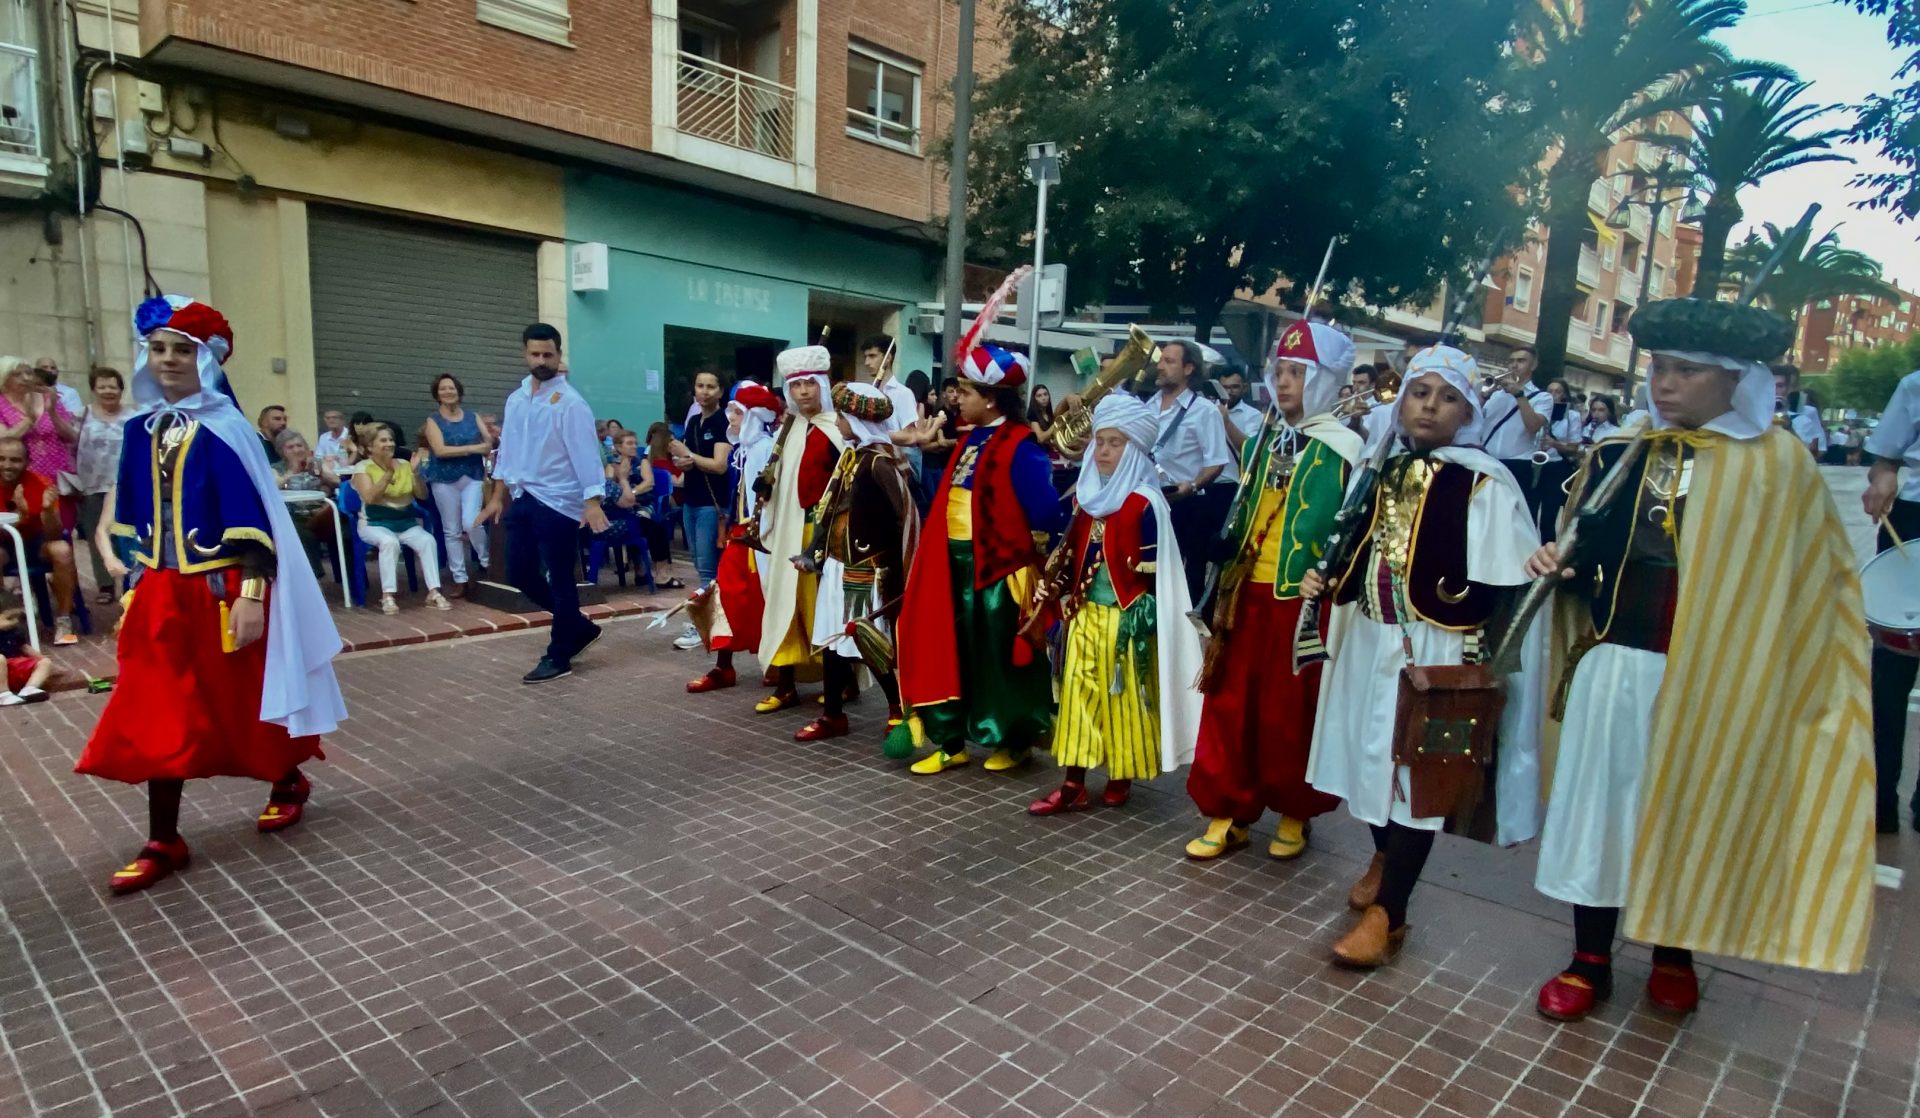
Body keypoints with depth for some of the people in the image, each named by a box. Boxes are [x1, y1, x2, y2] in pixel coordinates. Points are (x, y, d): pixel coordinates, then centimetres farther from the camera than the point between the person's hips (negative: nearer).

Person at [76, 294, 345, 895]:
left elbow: (253, 519, -17)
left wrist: (252, 595, -22)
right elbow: (140, 519, 15)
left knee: (245, 701, 10)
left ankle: (288, 782, 35)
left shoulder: (225, 428, -13)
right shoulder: (142, 429, 7)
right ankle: (163, 842, 14)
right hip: (162, 591, 6)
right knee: (158, 715, 5)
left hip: (222, 591, -6)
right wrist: (141, 580, 15)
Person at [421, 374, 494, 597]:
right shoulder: (433, 420, 1)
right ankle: (460, 579, 11)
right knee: (451, 531, 5)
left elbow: (489, 444, 2)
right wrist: (473, 448, -16)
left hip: (473, 476, 0)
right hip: (445, 480, 0)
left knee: (470, 522, -18)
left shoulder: (473, 417, 7)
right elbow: (440, 450, -13)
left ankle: (487, 561, 7)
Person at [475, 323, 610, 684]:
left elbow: (585, 453, -17)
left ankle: (558, 656, 13)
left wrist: (592, 502, -25)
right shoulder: (516, 399, 11)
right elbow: (507, 449, 17)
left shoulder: (570, 402, -11)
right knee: (520, 573, 13)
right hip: (522, 499, 8)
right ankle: (580, 627, 28)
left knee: (559, 580, 0)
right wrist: (499, 496, 16)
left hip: (557, 502, -8)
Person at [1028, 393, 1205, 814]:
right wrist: (1057, 590, 1)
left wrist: (1142, 617, -17)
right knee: (1078, 694, 6)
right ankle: (1073, 784, 12)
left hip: (1125, 619, -6)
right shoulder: (1086, 497, 9)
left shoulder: (1145, 505, -12)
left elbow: (1153, 571, -14)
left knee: (1124, 698, 6)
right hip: (1085, 615, 6)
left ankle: (1122, 776, 24)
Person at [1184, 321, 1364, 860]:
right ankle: (1228, 813, 18)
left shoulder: (1343, 449, -6)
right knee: (1231, 704, 6)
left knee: (1292, 712, 5)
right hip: (1247, 592, 5)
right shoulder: (1261, 442, 12)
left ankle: (1294, 813, 24)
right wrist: (1226, 582, 15)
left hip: (1303, 599, -5)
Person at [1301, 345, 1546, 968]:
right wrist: (1327, 581, 2)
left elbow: (1501, 590, -13)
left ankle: (1386, 914, 9)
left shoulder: (1484, 484, -11)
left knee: (1417, 772, -1)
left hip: (1438, 652, -6)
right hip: (1371, 641, 6)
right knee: (1373, 759, 16)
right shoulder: (1383, 471, 8)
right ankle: (1385, 858, 41)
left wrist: (1476, 661, -16)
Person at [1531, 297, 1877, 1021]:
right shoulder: (1619, 455, 3)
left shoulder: (1779, 464, -4)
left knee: (1688, 817, 12)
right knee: (1600, 807, 8)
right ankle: (1591, 960, 24)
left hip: (1708, 683, -2)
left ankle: (1674, 955, 35)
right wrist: (1556, 569, -10)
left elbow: (1808, 579, -2)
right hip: (1614, 668, 2)